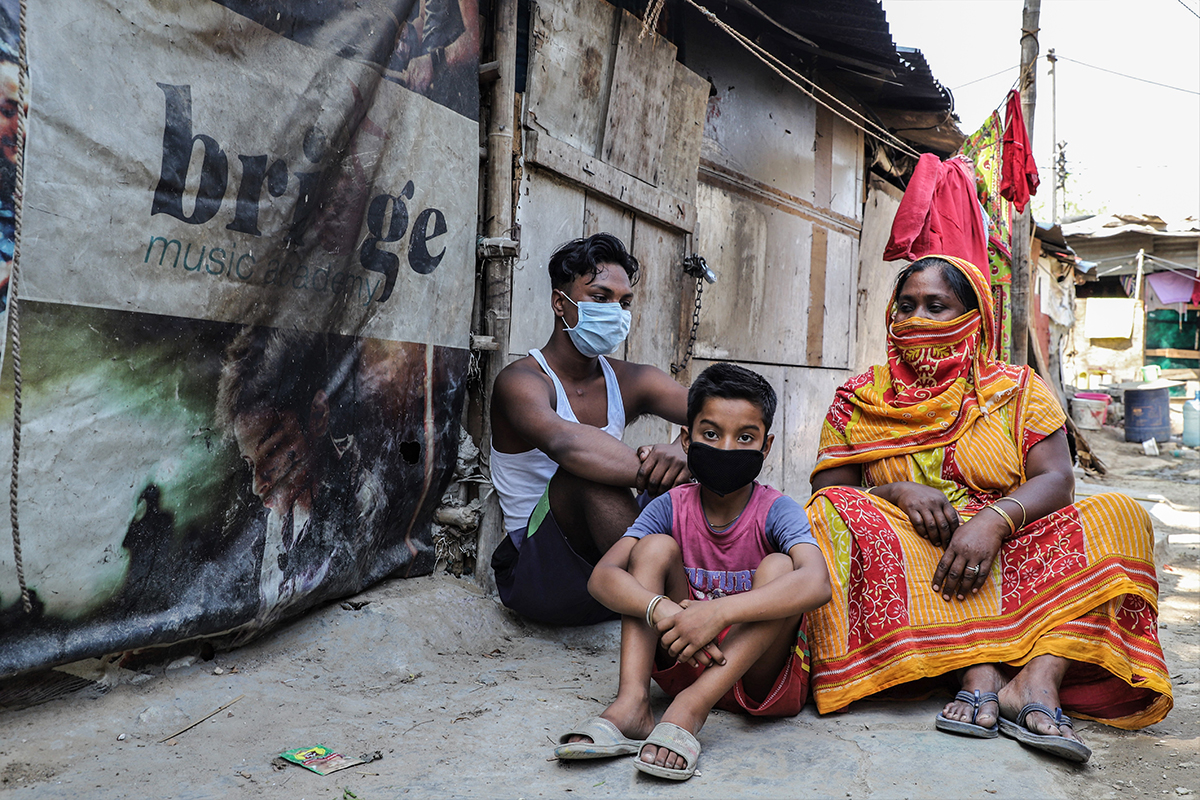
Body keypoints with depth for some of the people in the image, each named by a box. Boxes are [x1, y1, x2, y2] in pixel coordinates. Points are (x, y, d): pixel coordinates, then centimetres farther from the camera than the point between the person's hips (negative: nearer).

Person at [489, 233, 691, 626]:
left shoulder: (631, 382, 7)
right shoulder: (521, 381, -11)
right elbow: (563, 441, -36)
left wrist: (684, 451, -33)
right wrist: (658, 473, -41)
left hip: (611, 576, 6)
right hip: (534, 572, -5)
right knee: (589, 466, -30)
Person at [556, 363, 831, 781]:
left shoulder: (776, 511, -13)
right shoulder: (671, 508, -5)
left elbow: (816, 583, -34)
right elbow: (603, 576, -18)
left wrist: (719, 612, -45)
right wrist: (661, 610, -39)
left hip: (758, 674, -2)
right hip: (685, 663, 3)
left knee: (779, 566, -26)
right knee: (656, 546, -14)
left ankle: (688, 711, -36)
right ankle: (631, 704, -27)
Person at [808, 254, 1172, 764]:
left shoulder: (1017, 390, 10)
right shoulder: (858, 400, 9)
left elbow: (1056, 480, -4)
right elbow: (827, 492, 1)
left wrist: (993, 520, -23)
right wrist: (897, 493, -18)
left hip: (1007, 558, 1)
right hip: (905, 566, -1)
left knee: (1117, 516, -18)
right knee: (842, 515, -29)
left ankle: (1038, 677, -36)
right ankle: (977, 671, -36)